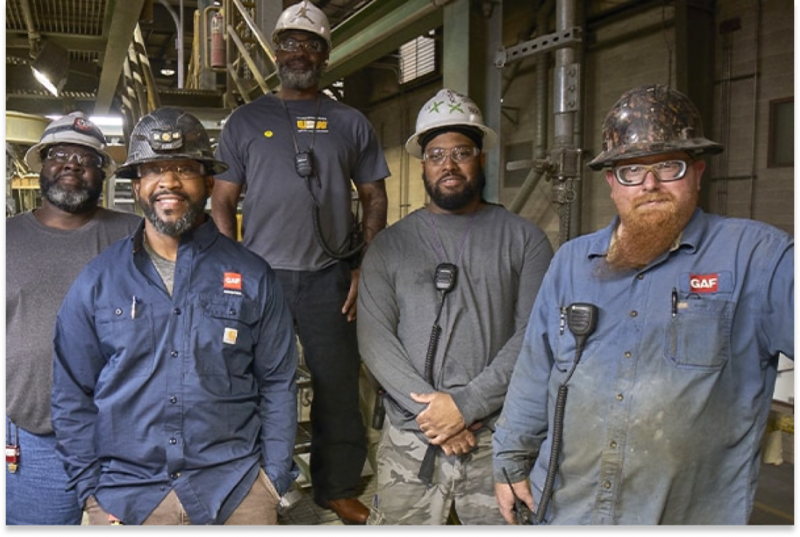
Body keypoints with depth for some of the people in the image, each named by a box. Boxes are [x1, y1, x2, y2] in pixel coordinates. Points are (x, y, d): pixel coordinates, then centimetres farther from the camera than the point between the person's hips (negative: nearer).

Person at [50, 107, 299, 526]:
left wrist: (273, 480, -3)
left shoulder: (251, 276, -2)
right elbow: (73, 395, 4)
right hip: (123, 497, 1)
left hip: (235, 491, 0)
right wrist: (89, 489, 0)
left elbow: (277, 384, 0)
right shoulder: (97, 280, 0)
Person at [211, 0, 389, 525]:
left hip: (330, 278, 1)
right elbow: (223, 202, 6)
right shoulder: (246, 121, 8)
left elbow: (375, 197, 9)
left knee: (339, 386, 6)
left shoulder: (351, 123, 10)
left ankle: (338, 487, 24)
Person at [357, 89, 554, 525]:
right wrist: (428, 407, -12)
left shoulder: (524, 239, 2)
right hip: (409, 439, 1)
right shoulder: (390, 244, 6)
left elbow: (533, 336, -7)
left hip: (498, 437, -1)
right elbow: (373, 336, -3)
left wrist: (466, 404, -14)